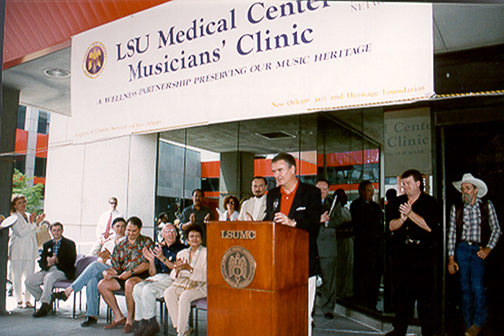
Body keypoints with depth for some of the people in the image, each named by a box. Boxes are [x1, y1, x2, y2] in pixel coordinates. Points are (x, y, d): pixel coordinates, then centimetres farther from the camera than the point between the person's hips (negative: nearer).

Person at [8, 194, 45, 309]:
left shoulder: (29, 216, 14)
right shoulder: (14, 217, -4)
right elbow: (21, 233, -14)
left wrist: (37, 223, 2)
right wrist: (31, 223, -19)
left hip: (30, 251, 5)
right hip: (18, 252, -5)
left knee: (30, 276, 4)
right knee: (17, 276, 1)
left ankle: (27, 300, 13)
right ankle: (19, 300, 12)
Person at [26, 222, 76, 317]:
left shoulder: (69, 244, 5)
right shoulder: (47, 245, 21)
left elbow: (71, 262, -6)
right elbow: (41, 262, 14)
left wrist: (57, 260, -21)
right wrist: (47, 263, -11)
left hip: (63, 271, -6)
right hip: (48, 269, 6)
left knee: (49, 277, -36)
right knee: (29, 281, -16)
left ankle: (45, 305, -27)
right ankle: (44, 300, -3)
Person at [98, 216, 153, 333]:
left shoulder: (146, 242, 1)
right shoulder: (120, 245, 16)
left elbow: (147, 264, -10)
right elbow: (115, 267, 14)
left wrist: (131, 272, -21)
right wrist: (107, 272, -10)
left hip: (141, 276, -6)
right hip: (122, 277, 6)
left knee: (129, 283, -36)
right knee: (102, 284, -12)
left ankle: (130, 320, -20)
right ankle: (119, 317, -2)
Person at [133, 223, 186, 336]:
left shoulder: (181, 248, 3)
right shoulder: (158, 248, 18)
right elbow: (152, 273, 16)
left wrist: (162, 258, -17)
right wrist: (151, 260, -3)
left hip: (172, 279, -5)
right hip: (156, 278, 6)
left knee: (148, 289, -28)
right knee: (137, 288, -22)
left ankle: (150, 322, -13)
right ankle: (141, 321, -12)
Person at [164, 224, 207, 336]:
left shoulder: (206, 253, -1)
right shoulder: (181, 254, 16)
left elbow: (206, 276, -12)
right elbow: (173, 276, 13)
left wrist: (189, 269, -22)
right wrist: (177, 269, -11)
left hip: (200, 286, -5)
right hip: (182, 283, 5)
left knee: (184, 296, -32)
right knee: (168, 293, -23)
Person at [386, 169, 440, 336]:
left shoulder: (430, 202, 1)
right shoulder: (397, 202, 12)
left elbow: (429, 226, -10)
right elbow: (392, 226, 5)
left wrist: (410, 214, -16)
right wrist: (402, 218, -15)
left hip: (423, 253, -4)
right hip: (401, 252, 4)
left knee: (424, 293, -2)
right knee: (400, 291, 8)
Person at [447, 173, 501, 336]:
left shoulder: (487, 206, 3)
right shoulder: (456, 208, 3)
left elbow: (496, 229, 7)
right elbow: (451, 233, 4)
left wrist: (488, 248, -6)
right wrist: (451, 258, 1)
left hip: (479, 250, -1)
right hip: (461, 249, 1)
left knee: (477, 286, -11)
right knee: (465, 288, 6)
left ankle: (478, 322, 9)